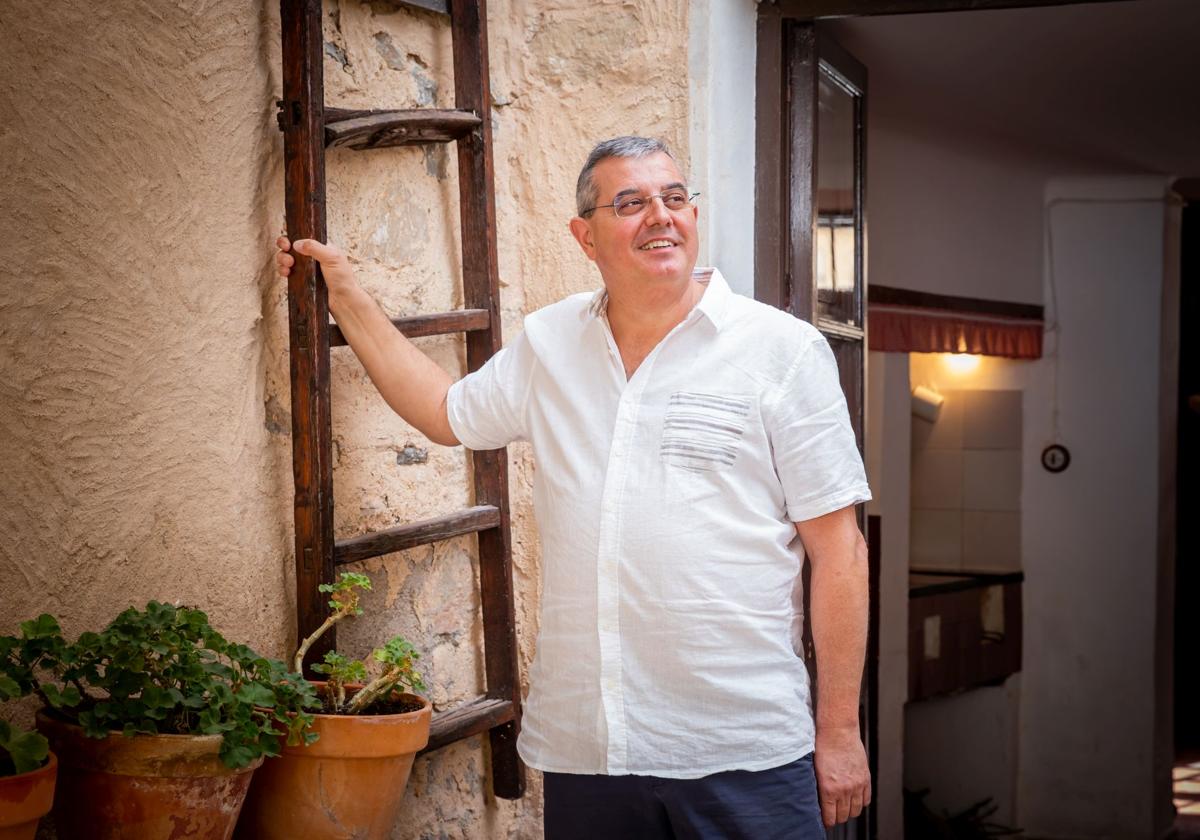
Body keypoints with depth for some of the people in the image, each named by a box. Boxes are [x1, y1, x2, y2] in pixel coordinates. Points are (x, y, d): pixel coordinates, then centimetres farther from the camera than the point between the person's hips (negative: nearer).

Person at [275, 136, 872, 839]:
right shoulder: (549, 344, 10)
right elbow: (446, 412, 27)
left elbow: (838, 548, -4)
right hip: (582, 745, 4)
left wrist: (839, 730, -6)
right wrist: (346, 293, 25)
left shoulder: (786, 350, -3)